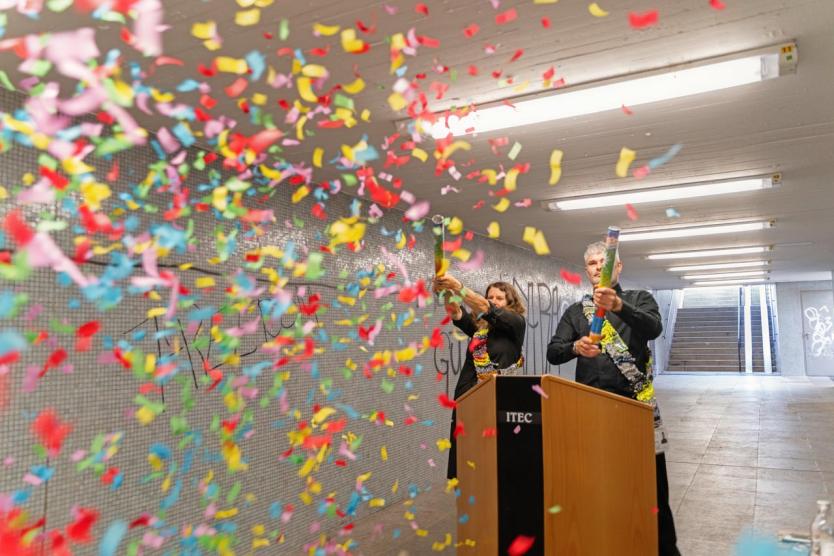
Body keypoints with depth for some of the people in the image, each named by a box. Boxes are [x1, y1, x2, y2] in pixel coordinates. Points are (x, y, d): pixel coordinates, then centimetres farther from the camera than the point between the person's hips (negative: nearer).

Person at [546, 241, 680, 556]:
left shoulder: (639, 299, 5)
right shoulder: (575, 311, 10)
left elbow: (654, 328, -17)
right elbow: (553, 352, -1)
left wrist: (619, 306, -35)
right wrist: (576, 347, -23)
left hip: (636, 401, -2)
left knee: (653, 480, 3)